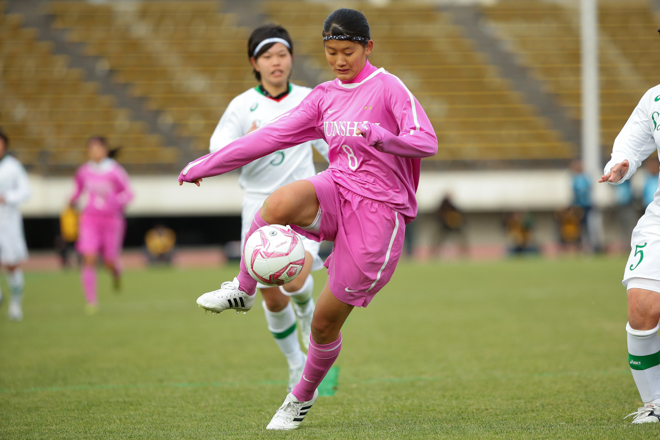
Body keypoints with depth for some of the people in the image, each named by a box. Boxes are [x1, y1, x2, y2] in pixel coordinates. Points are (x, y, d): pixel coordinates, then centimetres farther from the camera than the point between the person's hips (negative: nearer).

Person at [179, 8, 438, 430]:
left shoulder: (387, 87, -5)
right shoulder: (325, 97, 12)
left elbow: (427, 141, -15)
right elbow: (271, 136, 13)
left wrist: (376, 135, -31)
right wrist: (206, 165, 11)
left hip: (377, 212, -4)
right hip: (337, 190, 4)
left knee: (325, 322, -1)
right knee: (279, 203, -33)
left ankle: (303, 397, 27)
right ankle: (243, 290, -12)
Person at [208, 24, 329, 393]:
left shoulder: (308, 100, 5)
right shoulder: (243, 105, -1)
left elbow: (330, 144, 17)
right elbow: (218, 150, -10)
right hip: (261, 206, 0)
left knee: (294, 281, -24)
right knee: (272, 298, 2)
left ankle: (308, 314, 14)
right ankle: (297, 366, 26)